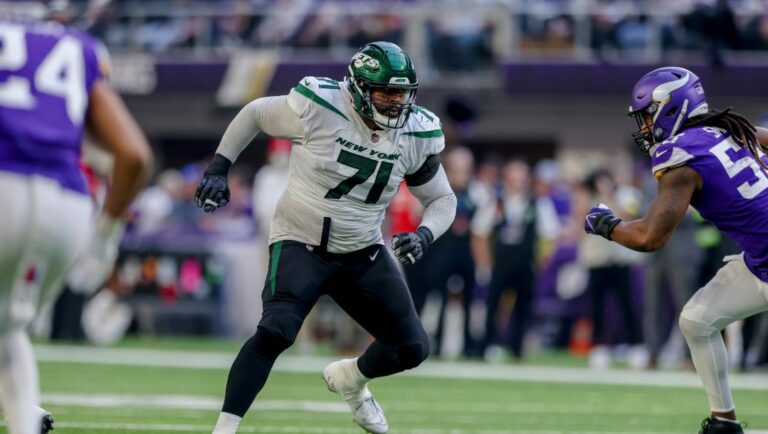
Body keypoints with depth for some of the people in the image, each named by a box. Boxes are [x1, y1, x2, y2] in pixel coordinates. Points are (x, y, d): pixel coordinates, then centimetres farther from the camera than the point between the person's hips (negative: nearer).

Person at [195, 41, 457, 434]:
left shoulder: (416, 135, -7)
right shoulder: (318, 109, -19)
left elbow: (442, 199, 6)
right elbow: (255, 113, -1)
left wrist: (424, 235, -14)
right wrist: (218, 168, -4)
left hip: (364, 254, 5)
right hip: (301, 244, -5)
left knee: (412, 349, 4)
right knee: (276, 332, -28)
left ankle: (349, 379, 36)